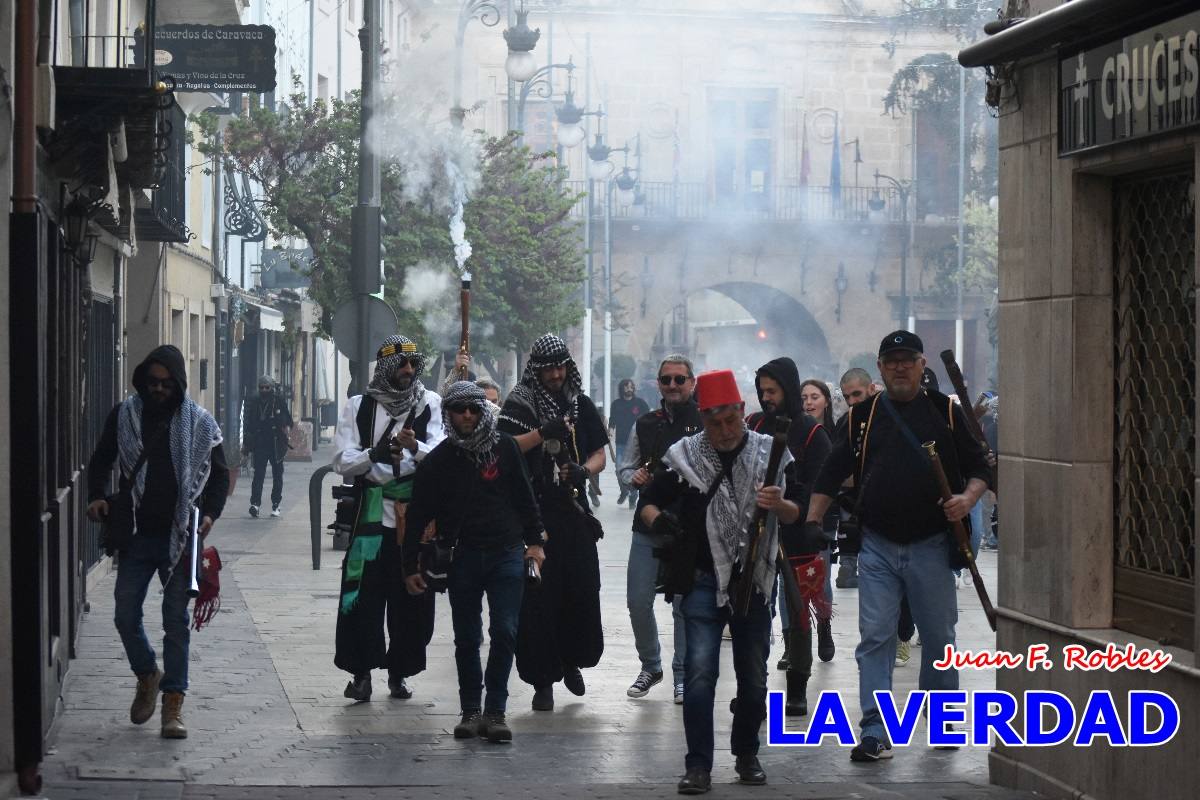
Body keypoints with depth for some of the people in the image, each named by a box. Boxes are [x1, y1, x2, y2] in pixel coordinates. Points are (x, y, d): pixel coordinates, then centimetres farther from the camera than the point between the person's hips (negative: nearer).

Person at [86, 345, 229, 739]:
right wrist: (96, 496, -4)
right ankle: (148, 674, 31)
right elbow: (101, 461, 14)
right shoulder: (124, 415, 4)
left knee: (176, 621, 1)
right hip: (136, 534, 2)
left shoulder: (200, 424, 0)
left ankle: (173, 705, 5)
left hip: (179, 536, -2)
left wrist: (210, 513, -8)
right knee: (126, 616, 3)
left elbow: (220, 474, 8)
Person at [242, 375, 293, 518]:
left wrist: (287, 427, -13)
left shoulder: (279, 402, 3)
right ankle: (255, 503, -19)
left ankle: (275, 505, 17)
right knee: (258, 474, -11)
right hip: (259, 445, 0)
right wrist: (246, 444, 11)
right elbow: (248, 425, 12)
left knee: (277, 475, 8)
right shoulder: (254, 403, 6)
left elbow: (288, 419, 9)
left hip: (277, 445, 0)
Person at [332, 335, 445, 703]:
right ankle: (361, 672, 3)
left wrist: (415, 447, -28)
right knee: (363, 594, -6)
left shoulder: (430, 404, 6)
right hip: (371, 514, -1)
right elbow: (342, 461, 0)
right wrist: (374, 455, -18)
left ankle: (399, 672, 16)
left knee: (410, 597, 5)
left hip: (415, 514, 1)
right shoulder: (359, 406, 6)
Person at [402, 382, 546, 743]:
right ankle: (470, 710, 17)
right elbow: (418, 516, 6)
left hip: (507, 554, 0)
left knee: (505, 632, -8)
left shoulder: (504, 448, 3)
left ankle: (494, 712, -3)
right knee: (467, 639, 6)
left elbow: (524, 497, 11)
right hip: (462, 559, 0)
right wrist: (411, 566, 5)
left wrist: (534, 541, 4)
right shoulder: (439, 461, 1)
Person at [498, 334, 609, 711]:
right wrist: (542, 433, -24)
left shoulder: (582, 405, 12)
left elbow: (599, 454, 13)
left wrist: (584, 471, -9)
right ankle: (543, 680, 1)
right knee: (538, 596, -4)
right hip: (534, 511, -4)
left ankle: (571, 661, 25)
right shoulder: (520, 404, 0)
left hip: (574, 510, 4)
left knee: (582, 591, 2)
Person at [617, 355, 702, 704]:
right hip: (648, 524, 4)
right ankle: (650, 666, 24)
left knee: (685, 605, 2)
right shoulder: (644, 425, 11)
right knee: (638, 601, 4)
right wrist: (634, 477, -3)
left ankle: (683, 676, 13)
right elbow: (624, 467, 18)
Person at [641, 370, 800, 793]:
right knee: (699, 672, -11)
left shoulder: (769, 453, -1)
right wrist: (658, 520, -17)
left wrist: (779, 505, -23)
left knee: (754, 676, 10)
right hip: (704, 581, -1)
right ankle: (698, 766, -6)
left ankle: (746, 754, 29)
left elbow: (798, 514, 0)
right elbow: (649, 501, 6)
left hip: (755, 580, 1)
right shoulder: (685, 456, -2)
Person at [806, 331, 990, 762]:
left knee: (939, 636, 9)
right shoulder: (861, 416, 8)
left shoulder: (946, 412, 5)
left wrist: (968, 498, -11)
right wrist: (812, 522, 1)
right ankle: (876, 732, -4)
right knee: (875, 637, -4)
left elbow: (978, 467, 8)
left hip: (931, 545, 0)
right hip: (878, 546, 1)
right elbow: (831, 475, 11)